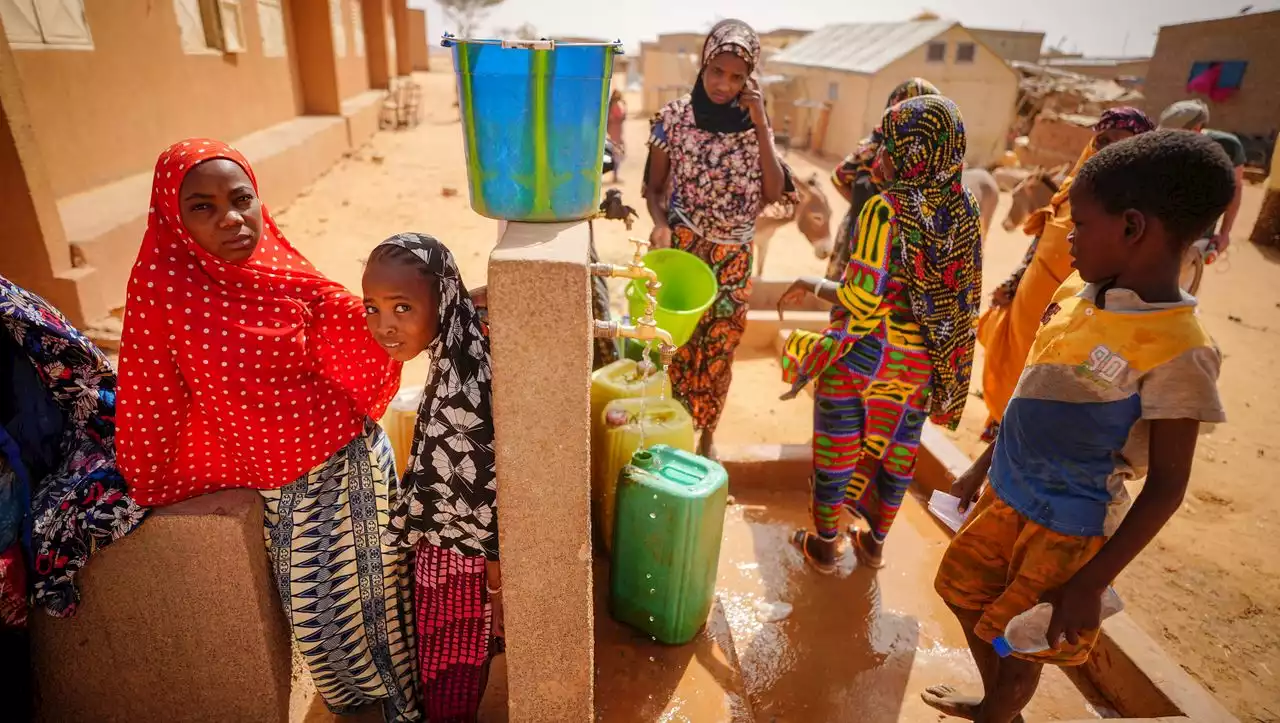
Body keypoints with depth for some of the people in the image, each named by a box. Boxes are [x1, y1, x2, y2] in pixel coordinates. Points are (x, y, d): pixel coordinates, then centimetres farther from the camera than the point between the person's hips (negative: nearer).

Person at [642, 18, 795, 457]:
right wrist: (660, 225, -21)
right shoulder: (674, 117, -6)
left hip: (733, 258, 2)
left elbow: (774, 193, -9)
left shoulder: (753, 124, 0)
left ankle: (705, 441, 31)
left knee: (718, 354, 11)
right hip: (681, 250, -2)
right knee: (675, 347, 1)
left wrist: (759, 125, -14)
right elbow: (654, 187, 0)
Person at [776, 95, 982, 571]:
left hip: (861, 354, -5)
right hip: (920, 364, 6)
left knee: (838, 448, 13)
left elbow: (862, 302, -24)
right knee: (897, 452, 21)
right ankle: (874, 541, 40)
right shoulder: (964, 212, -2)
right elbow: (962, 294, 3)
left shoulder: (885, 209, -19)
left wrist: (813, 286, -7)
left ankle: (823, 545, 30)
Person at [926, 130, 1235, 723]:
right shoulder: (1076, 291, -3)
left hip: (1068, 528, -7)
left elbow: (1166, 485, -17)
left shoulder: (1176, 351, -24)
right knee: (963, 589, 22)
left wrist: (1091, 584, -15)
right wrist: (981, 468, 15)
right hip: (1007, 493, 7)